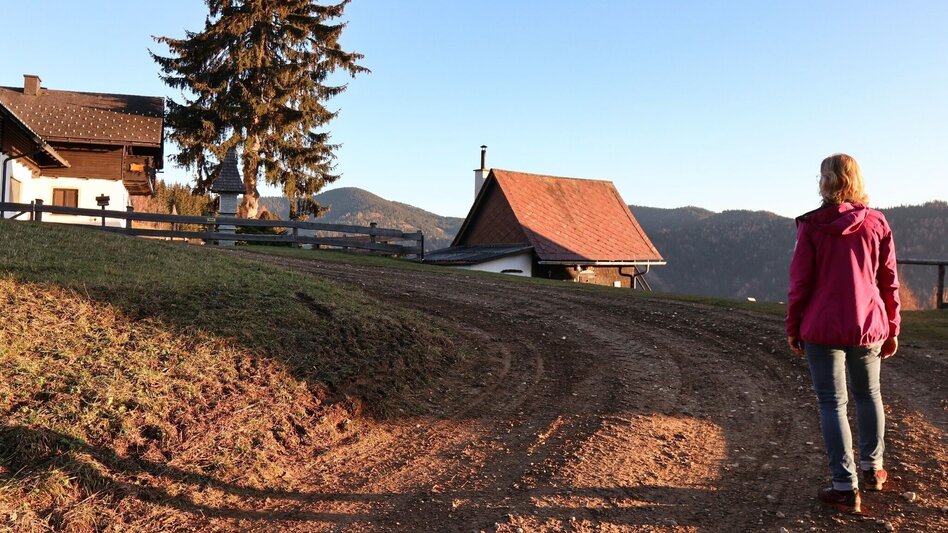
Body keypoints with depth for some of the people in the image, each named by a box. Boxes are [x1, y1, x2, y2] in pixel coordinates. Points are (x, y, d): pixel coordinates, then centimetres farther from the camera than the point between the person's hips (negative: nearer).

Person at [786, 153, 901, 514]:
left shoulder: (811, 226, -9)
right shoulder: (877, 223, -1)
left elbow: (800, 282, -8)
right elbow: (889, 281, 4)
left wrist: (792, 328, 2)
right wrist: (892, 328, 13)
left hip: (823, 328, -3)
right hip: (868, 326, 3)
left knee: (832, 404, 4)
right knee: (868, 394, 23)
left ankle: (845, 487, 6)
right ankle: (872, 468, 37)